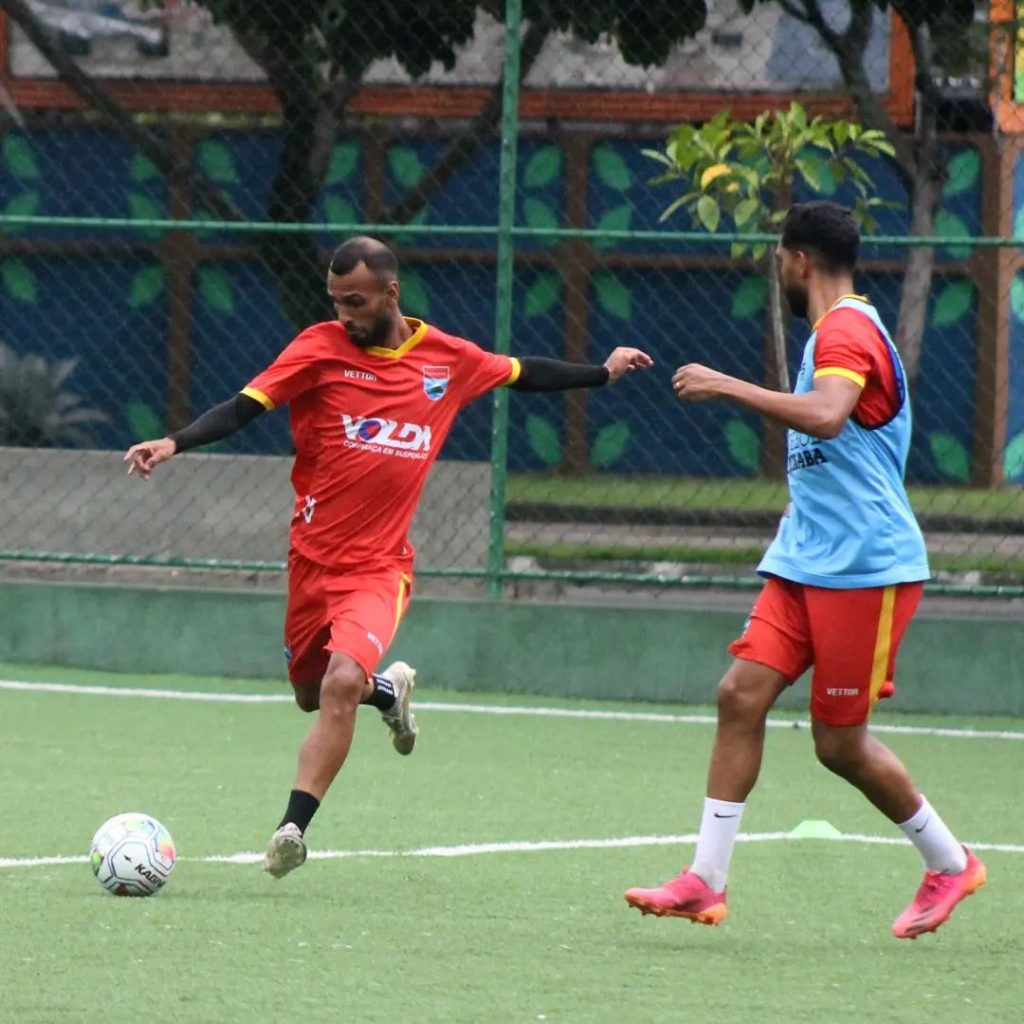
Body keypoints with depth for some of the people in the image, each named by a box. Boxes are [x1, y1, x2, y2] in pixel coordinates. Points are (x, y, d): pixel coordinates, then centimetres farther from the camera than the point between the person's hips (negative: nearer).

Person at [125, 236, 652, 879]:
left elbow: (523, 374, 20)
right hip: (313, 557, 2)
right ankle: (389, 690, 51)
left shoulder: (448, 359, 1)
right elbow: (244, 407, -13)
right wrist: (174, 443, -28)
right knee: (312, 693, 17)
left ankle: (294, 828, -21)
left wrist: (603, 373, 27)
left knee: (341, 684, -24)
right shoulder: (321, 348, -6)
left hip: (380, 566, -2)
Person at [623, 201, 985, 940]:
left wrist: (726, 386, -33)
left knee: (841, 744, -2)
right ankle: (706, 881, -7)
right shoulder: (836, 332, 16)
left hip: (865, 569, -9)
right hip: (808, 563, 9)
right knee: (742, 694, -4)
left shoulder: (848, 331, -16)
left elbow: (825, 414, -37)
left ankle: (950, 864, 18)